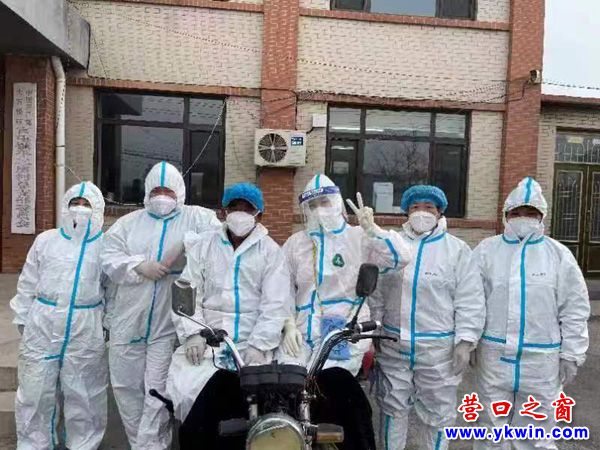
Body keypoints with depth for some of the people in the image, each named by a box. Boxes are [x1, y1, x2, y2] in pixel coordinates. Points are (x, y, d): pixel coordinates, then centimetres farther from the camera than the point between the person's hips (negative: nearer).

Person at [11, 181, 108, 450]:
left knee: (84, 396, 10)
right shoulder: (45, 240, 5)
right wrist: (23, 320, 8)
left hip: (86, 332, -1)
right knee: (36, 393, 11)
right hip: (42, 327, 2)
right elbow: (28, 284, 10)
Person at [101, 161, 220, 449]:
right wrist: (140, 266, -13)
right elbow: (109, 258, 3)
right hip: (128, 320, 5)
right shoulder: (129, 223, 12)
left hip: (169, 323, -4)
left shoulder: (195, 218, 3)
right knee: (125, 385, 15)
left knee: (157, 390, -1)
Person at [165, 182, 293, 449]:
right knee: (187, 387, -16)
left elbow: (275, 304, -2)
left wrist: (258, 344, -11)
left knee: (240, 402, -18)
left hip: (251, 342, -1)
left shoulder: (270, 251, 6)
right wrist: (193, 333, -7)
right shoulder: (203, 244, 12)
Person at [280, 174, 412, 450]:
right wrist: (289, 325, -1)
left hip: (344, 331, -3)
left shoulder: (358, 238, 5)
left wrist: (371, 229, -16)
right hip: (304, 332, 4)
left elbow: (401, 259, -6)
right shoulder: (295, 243, 13)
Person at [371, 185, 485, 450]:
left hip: (439, 348, -2)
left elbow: (470, 300, -5)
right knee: (392, 408, 16)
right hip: (394, 345, 3)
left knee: (437, 414, 12)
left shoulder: (457, 249, -3)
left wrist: (465, 341, -10)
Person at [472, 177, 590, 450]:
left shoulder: (559, 254, 2)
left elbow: (574, 310, 3)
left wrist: (571, 355, 0)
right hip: (494, 356, 0)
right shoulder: (486, 250, 2)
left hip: (542, 360, 0)